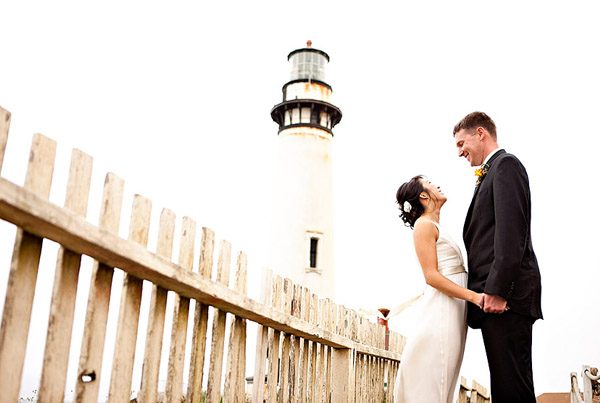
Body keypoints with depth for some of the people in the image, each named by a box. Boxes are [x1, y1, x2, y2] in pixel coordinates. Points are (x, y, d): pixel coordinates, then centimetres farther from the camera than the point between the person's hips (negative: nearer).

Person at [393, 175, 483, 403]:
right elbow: (431, 276, -15)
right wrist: (474, 296, -20)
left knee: (443, 382, 8)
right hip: (442, 309, -9)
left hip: (453, 311, 9)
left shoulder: (434, 227, 22)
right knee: (432, 385, -9)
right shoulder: (424, 225, -6)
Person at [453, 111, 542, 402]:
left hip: (506, 294, -10)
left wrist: (497, 289, -20)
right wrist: (484, 290, 15)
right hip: (494, 294, 10)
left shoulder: (505, 164, -2)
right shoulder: (489, 175, 26)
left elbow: (511, 232, -15)